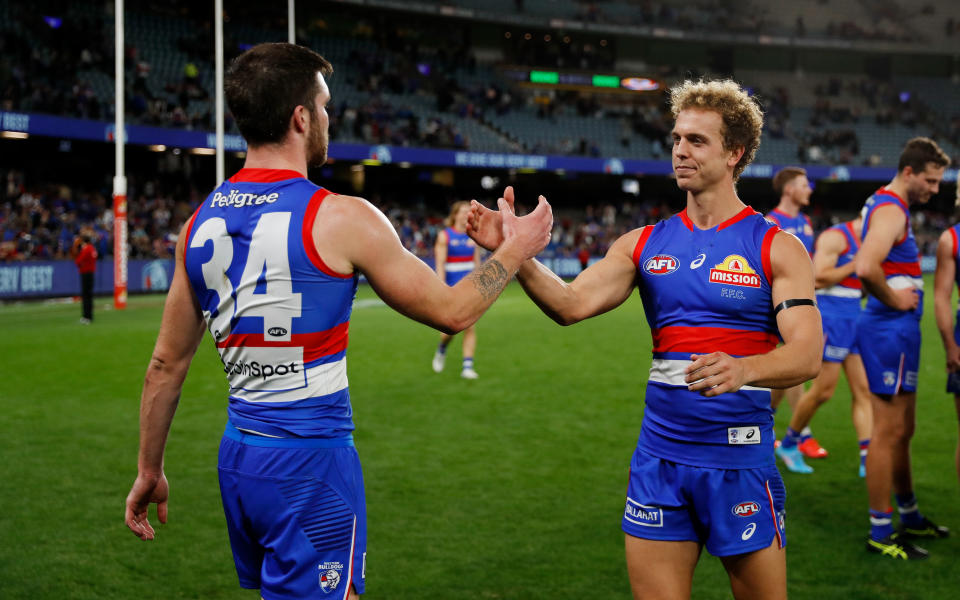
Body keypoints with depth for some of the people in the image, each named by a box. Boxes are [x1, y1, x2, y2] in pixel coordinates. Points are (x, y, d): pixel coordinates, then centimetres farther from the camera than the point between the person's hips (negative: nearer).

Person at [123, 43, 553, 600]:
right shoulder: (340, 218, -14)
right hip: (311, 461, -7)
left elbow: (166, 363, 10)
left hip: (237, 453, 7)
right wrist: (514, 250, 11)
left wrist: (149, 469, 20)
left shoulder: (202, 222, 5)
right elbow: (449, 310, -4)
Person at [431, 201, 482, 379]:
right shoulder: (444, 236, -4)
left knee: (470, 327, -5)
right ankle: (441, 350, 31)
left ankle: (467, 367, -1)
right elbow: (440, 265, -9)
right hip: (451, 287, -3)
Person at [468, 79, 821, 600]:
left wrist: (744, 369, -34)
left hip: (739, 460, -3)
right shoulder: (645, 244, 7)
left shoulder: (776, 248, -3)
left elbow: (807, 355, -13)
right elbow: (571, 304, -6)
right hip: (659, 456, 3)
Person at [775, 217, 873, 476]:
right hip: (830, 318, -9)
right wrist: (856, 265, -14)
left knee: (863, 390, 1)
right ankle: (788, 444, 14)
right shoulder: (835, 237, -10)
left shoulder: (862, 242, 17)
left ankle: (867, 461, 1)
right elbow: (819, 277, -19)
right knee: (823, 390, -6)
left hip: (853, 319, 9)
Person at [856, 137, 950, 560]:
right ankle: (880, 532, 1)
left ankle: (909, 515, 31)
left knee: (901, 430, 19)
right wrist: (894, 300, -18)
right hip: (890, 329, -11)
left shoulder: (887, 205, 16)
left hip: (896, 330, 11)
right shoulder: (891, 211, -16)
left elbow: (870, 265, 30)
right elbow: (865, 268, -33)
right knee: (889, 432, -5)